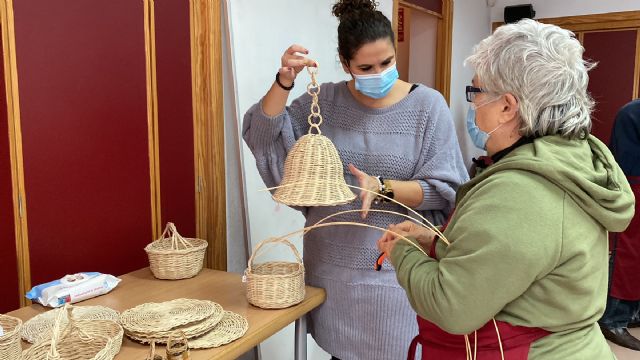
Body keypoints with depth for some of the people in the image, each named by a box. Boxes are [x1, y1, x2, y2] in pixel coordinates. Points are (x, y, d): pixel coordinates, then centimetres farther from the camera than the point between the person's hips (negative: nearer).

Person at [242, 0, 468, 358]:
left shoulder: (427, 105, -7)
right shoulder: (323, 102, 1)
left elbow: (444, 191, -9)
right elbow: (263, 138, -4)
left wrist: (382, 187, -24)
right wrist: (284, 82, -18)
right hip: (331, 266, 3)